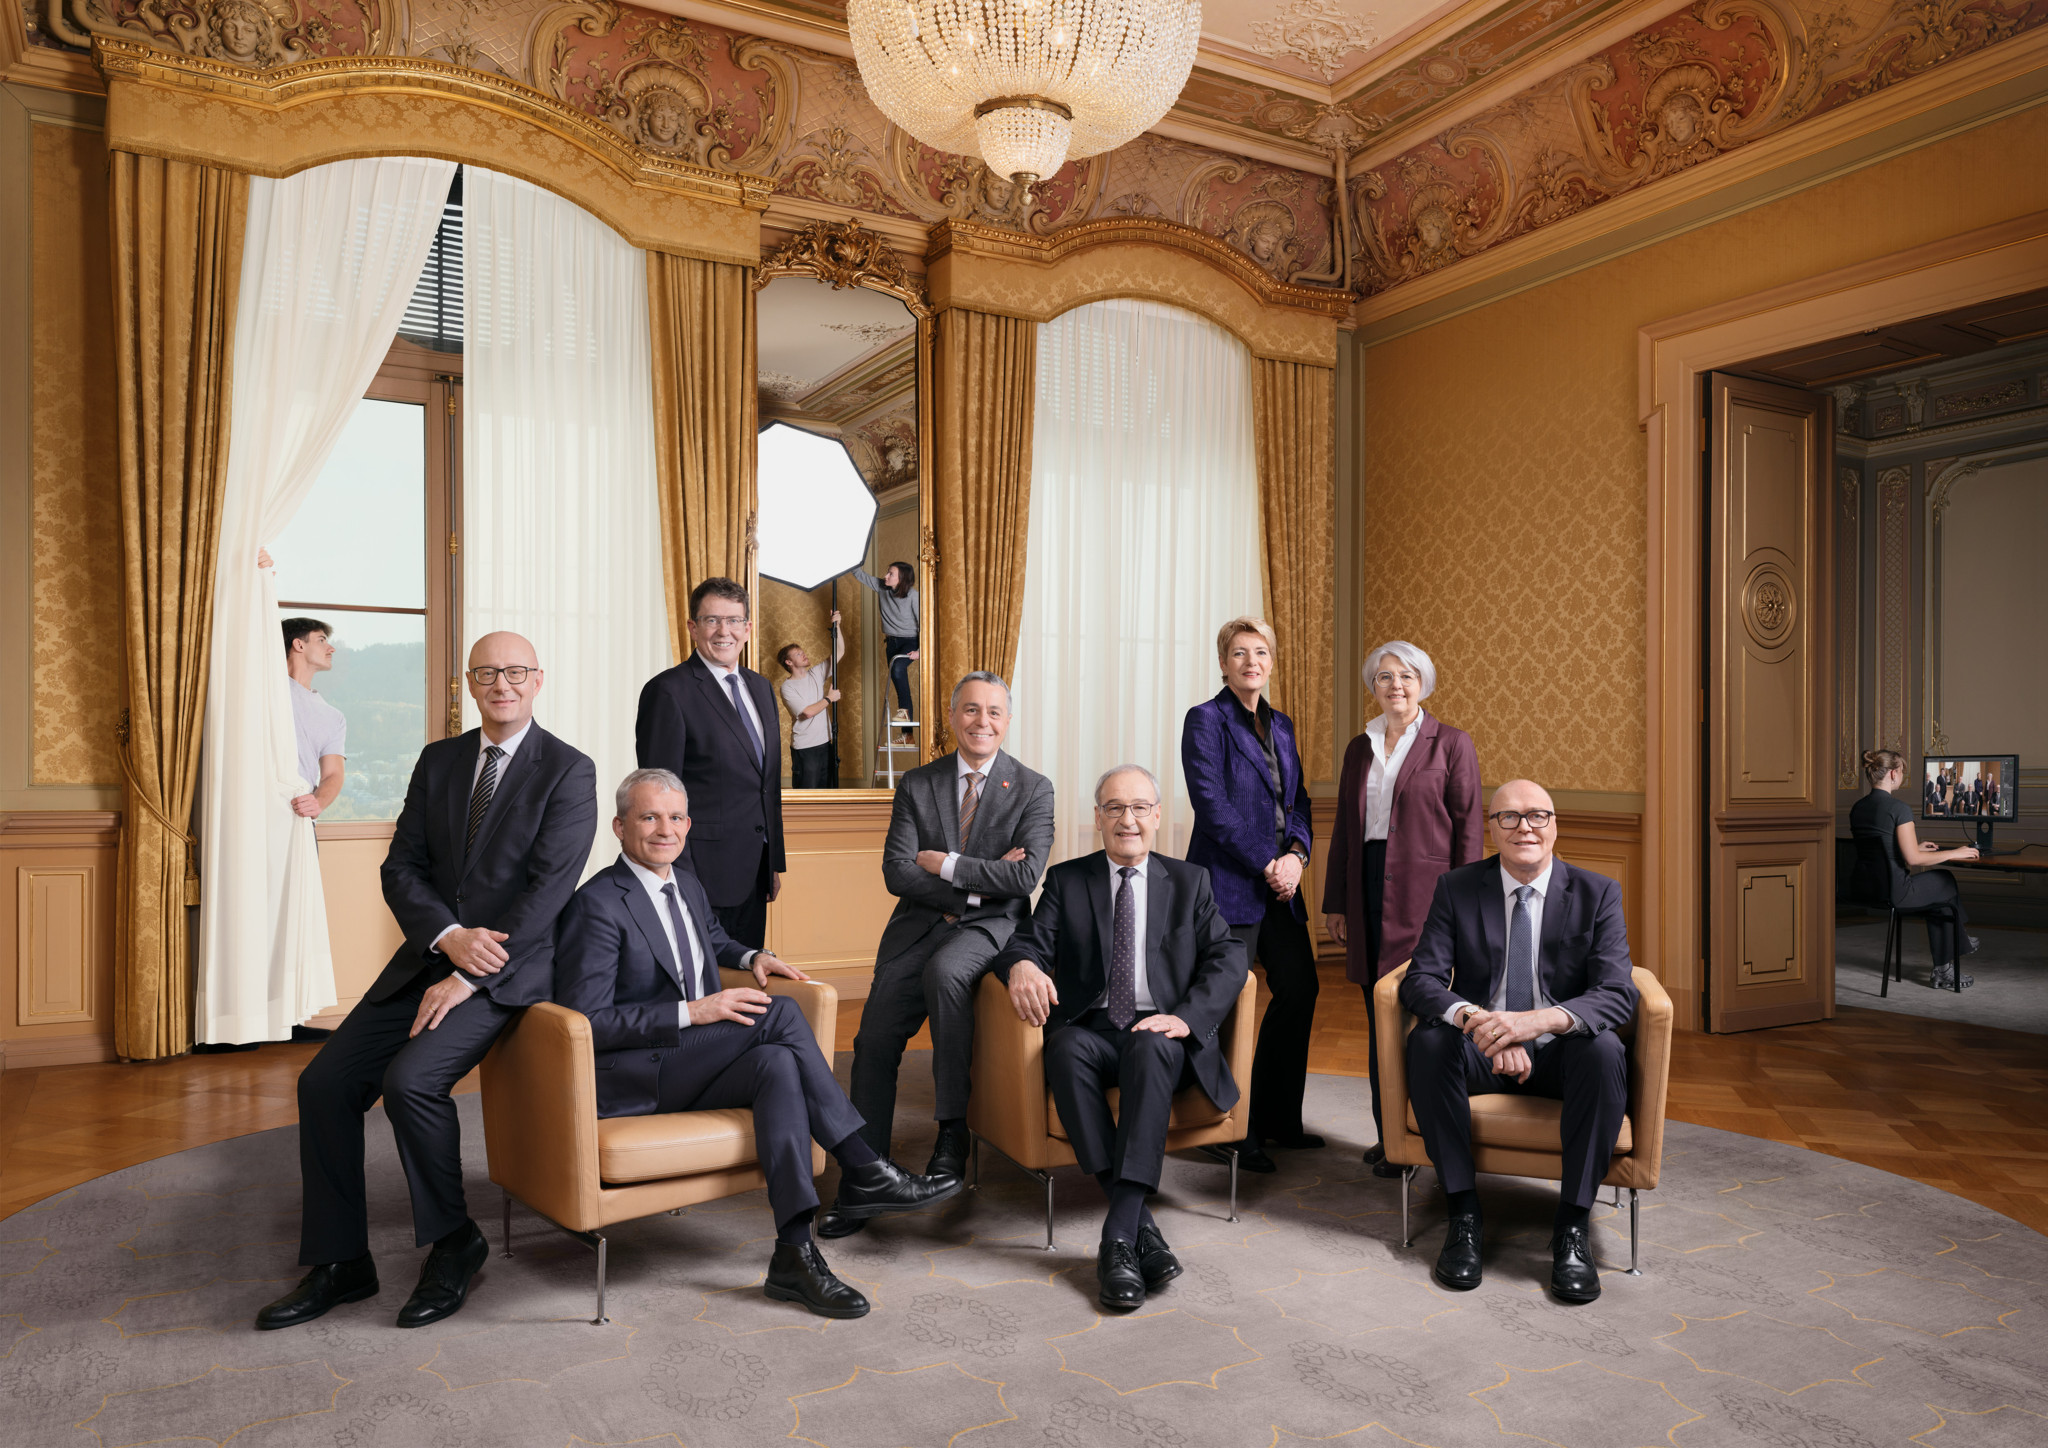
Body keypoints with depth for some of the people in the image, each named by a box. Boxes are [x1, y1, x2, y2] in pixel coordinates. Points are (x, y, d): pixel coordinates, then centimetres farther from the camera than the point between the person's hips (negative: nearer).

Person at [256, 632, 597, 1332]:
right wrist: (449, 935, -13)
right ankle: (340, 1262, 11)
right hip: (428, 955, 6)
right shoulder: (438, 761, 11)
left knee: (410, 1078, -25)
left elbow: (548, 887, -15)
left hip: (508, 968, -6)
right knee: (324, 1083, -5)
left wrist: (469, 978, -19)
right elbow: (401, 868, 7)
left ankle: (453, 1241, -2)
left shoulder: (569, 771, -7)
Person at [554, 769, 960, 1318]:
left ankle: (794, 1253, -26)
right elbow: (586, 1021, -18)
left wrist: (752, 958, 13)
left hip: (689, 1069, 8)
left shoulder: (688, 885, 13)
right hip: (625, 1078, -8)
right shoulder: (598, 904, -13)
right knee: (779, 1012, -25)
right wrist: (692, 1012, -23)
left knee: (777, 1064, -26)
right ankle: (862, 1172, -22)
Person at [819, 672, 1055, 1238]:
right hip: (919, 925, 3)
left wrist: (946, 863, -10)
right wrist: (975, 886, -11)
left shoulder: (1032, 789, 2)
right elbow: (896, 872, -2)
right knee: (875, 1042, -11)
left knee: (944, 970, -36)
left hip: (989, 926, -3)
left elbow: (1024, 876, -11)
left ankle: (953, 1129, -22)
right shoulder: (917, 784, 8)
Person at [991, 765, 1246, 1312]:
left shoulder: (1189, 881, 14)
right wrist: (1021, 964, -27)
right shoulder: (1066, 880, 14)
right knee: (1066, 1049, -34)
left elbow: (1228, 957, 3)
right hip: (1092, 1029, 1)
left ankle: (1119, 1236, -37)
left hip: (1163, 1034, 0)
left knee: (1151, 1049, -36)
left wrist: (1186, 1016, -17)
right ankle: (1142, 1229, -34)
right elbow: (1031, 941, 1)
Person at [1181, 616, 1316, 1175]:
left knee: (1299, 989, 11)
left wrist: (1296, 854, -5)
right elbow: (1214, 806, -14)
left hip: (1280, 884, 8)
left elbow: (1298, 800, 14)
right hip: (1229, 882, -8)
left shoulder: (1280, 725, 16)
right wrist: (1267, 865, -14)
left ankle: (1277, 1118, 26)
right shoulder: (1205, 720, -6)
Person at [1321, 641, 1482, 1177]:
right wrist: (1335, 902, 14)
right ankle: (1390, 1137, 18)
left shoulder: (1451, 744, 0)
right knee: (1379, 1017, 8)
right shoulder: (1360, 749, 15)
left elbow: (1468, 828, -3)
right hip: (1369, 891, 5)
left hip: (1424, 891, -5)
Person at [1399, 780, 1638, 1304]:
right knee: (1428, 1040, -30)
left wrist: (1540, 1019, -36)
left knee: (1605, 1050, -32)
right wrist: (1475, 1019, -34)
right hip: (1481, 1055, 1)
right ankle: (1463, 1211, -19)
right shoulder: (1456, 888, -2)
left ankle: (1572, 1225, -21)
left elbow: (1619, 993, -15)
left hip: (1559, 1053, 0)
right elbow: (1421, 979, -11)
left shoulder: (1597, 894, -3)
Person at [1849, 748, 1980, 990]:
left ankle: (1943, 972, 31)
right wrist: (1954, 853, -5)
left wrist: (1914, 846, 27)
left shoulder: (1857, 807, 7)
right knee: (1946, 881, 23)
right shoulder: (1898, 808, -17)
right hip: (1891, 893, -7)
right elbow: (1913, 859, -17)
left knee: (1939, 895, 28)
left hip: (1861, 890, 7)